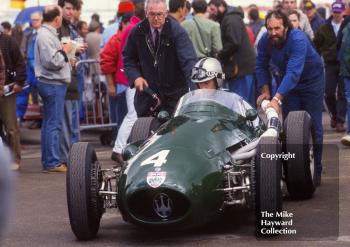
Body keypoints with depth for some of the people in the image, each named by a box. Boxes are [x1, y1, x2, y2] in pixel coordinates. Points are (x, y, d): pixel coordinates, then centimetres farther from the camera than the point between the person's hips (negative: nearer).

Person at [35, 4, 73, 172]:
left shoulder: (48, 33, 15)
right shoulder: (46, 36, -17)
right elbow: (52, 61, -24)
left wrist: (65, 54, 10)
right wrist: (64, 51, -10)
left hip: (53, 84, 11)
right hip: (53, 84, -11)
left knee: (49, 124, 13)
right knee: (54, 124, -8)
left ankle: (48, 161, 19)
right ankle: (53, 163, -7)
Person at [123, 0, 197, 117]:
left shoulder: (177, 31, -15)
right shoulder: (138, 31, -2)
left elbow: (189, 60, -24)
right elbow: (128, 57, 12)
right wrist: (135, 76, -5)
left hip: (174, 94, -3)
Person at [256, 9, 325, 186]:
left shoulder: (298, 39, -36)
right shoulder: (265, 41, -19)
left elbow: (293, 72, -45)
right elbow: (261, 66, -5)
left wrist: (277, 98, -53)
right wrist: (265, 90, -18)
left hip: (312, 80, -4)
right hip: (289, 81, 5)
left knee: (313, 125, -5)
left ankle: (316, 170, 3)